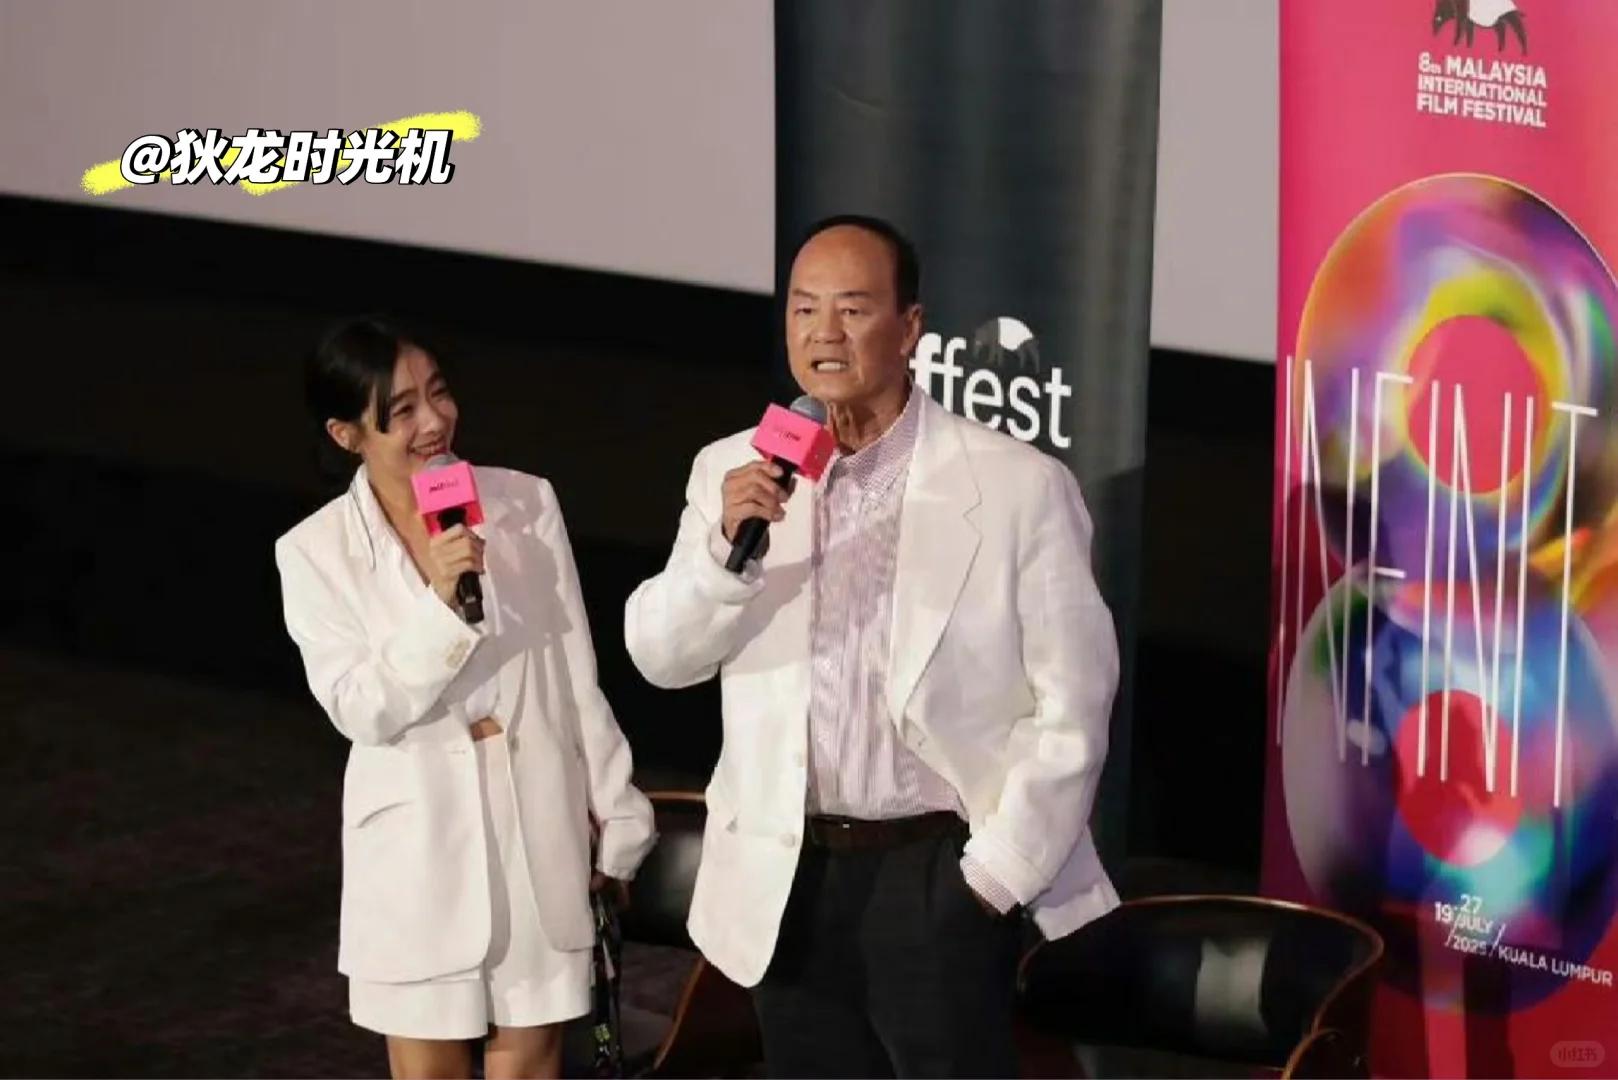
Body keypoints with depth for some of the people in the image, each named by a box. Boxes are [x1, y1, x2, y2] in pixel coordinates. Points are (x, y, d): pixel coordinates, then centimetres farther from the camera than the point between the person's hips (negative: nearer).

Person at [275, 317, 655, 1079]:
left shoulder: (525, 504, -3)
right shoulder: (316, 551, -8)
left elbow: (576, 675, 3)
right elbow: (362, 710, -14)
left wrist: (614, 816, 6)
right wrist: (440, 604, -27)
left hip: (537, 832, 1)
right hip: (417, 849, -1)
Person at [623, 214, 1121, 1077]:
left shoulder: (1019, 485, -7)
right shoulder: (735, 472, 4)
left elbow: (1070, 707, -5)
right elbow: (659, 656, -2)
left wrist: (997, 875, -8)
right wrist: (726, 543, -19)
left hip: (938, 874, -4)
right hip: (790, 880, 4)